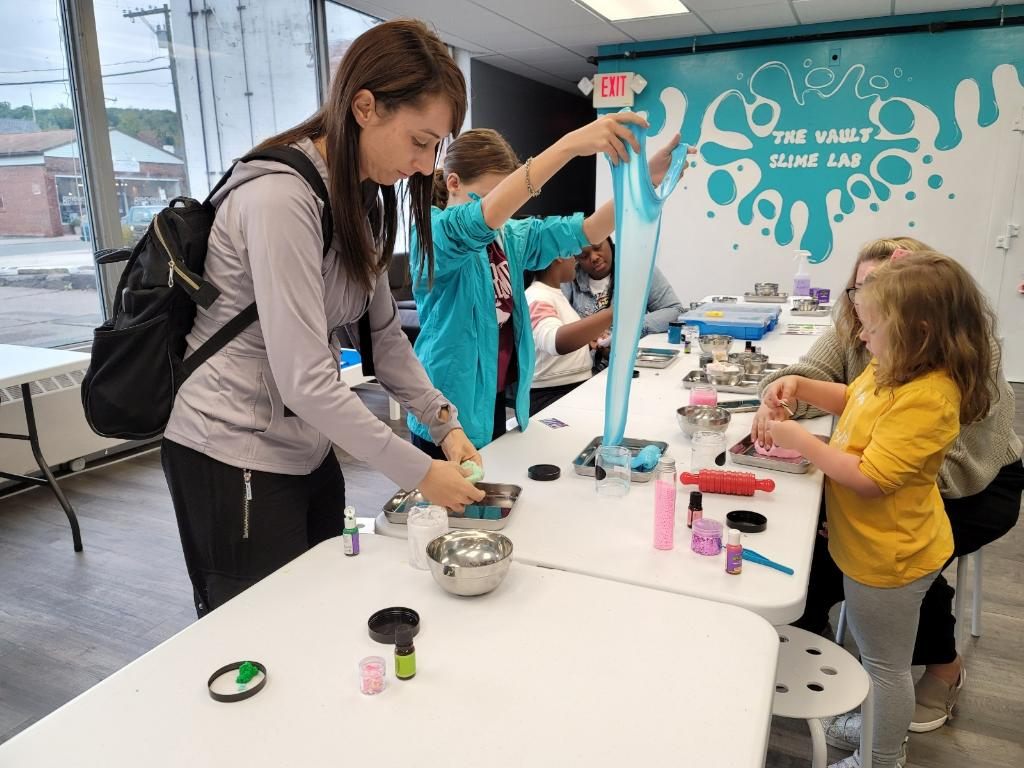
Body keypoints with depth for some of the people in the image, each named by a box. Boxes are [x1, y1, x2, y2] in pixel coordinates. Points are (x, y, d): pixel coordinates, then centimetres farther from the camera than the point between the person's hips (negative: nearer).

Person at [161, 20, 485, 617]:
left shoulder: (363, 199, 6)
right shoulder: (280, 198, -23)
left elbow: (385, 333, 7)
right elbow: (304, 379, -27)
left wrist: (445, 421, -3)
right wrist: (420, 472, -22)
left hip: (309, 448, 8)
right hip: (234, 461, -8)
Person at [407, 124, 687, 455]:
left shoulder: (509, 236, 7)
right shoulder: (433, 232, -13)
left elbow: (586, 231, -1)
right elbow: (483, 218, -34)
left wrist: (649, 176, -15)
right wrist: (570, 143, -41)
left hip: (497, 402, 7)